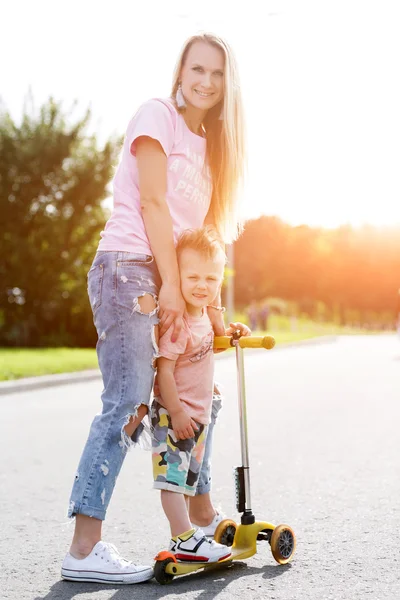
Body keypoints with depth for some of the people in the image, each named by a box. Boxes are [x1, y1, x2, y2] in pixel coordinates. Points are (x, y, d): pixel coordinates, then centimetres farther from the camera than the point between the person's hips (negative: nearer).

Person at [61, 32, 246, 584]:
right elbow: (152, 202, -11)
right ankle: (85, 549, -15)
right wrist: (172, 284, -16)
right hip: (130, 266, -9)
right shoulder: (158, 114, -2)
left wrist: (212, 304, 11)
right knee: (127, 405, -16)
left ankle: (204, 519, 27)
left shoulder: (210, 143, 21)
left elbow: (203, 232, 17)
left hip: (175, 280, 9)